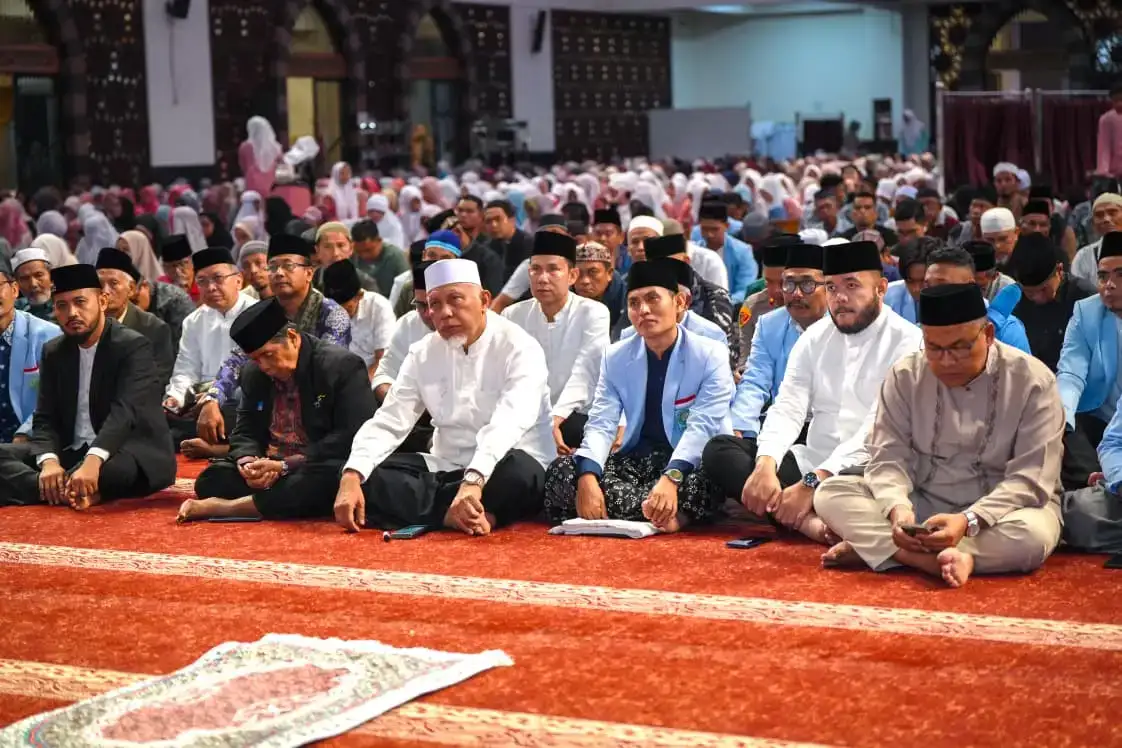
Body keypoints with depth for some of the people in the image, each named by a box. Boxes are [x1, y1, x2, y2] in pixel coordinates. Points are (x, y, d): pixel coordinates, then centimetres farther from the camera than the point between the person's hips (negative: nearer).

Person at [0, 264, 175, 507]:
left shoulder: (134, 346, -9)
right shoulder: (53, 352, 11)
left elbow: (124, 411, -24)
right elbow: (45, 419, 3)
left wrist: (93, 461, -41)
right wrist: (49, 461, -21)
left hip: (129, 455, -6)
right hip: (71, 454, 6)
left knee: (116, 468, -41)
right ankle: (75, 491, -35)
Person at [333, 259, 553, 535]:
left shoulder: (518, 347, -12)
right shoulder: (423, 354, 5)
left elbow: (509, 422, -28)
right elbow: (388, 422, -1)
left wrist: (474, 481, -45)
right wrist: (351, 477, -20)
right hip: (447, 469, 5)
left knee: (517, 471, -38)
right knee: (370, 477, -17)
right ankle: (455, 515, -29)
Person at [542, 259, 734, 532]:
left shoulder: (711, 355, -7)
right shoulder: (616, 358, 5)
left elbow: (702, 426, -19)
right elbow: (601, 424, -5)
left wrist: (671, 478, -38)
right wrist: (588, 476, -27)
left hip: (689, 464, -4)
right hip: (636, 459, 5)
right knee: (561, 472, -22)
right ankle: (669, 513, -29)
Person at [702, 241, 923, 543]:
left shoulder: (906, 342, -7)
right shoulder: (815, 337, 11)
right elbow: (788, 409, 2)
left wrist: (812, 483, -25)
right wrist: (765, 465, -20)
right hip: (810, 461, 7)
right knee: (719, 449, -13)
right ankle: (807, 520, -30)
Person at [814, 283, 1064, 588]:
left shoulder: (1033, 381, -12)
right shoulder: (906, 375, -3)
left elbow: (1031, 479, -17)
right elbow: (888, 456, -7)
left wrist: (969, 521, -33)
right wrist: (898, 509, -29)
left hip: (1001, 510, -2)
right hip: (923, 504, 3)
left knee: (1032, 535, -38)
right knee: (830, 493, -18)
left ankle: (872, 546, -30)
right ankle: (946, 558, -36)